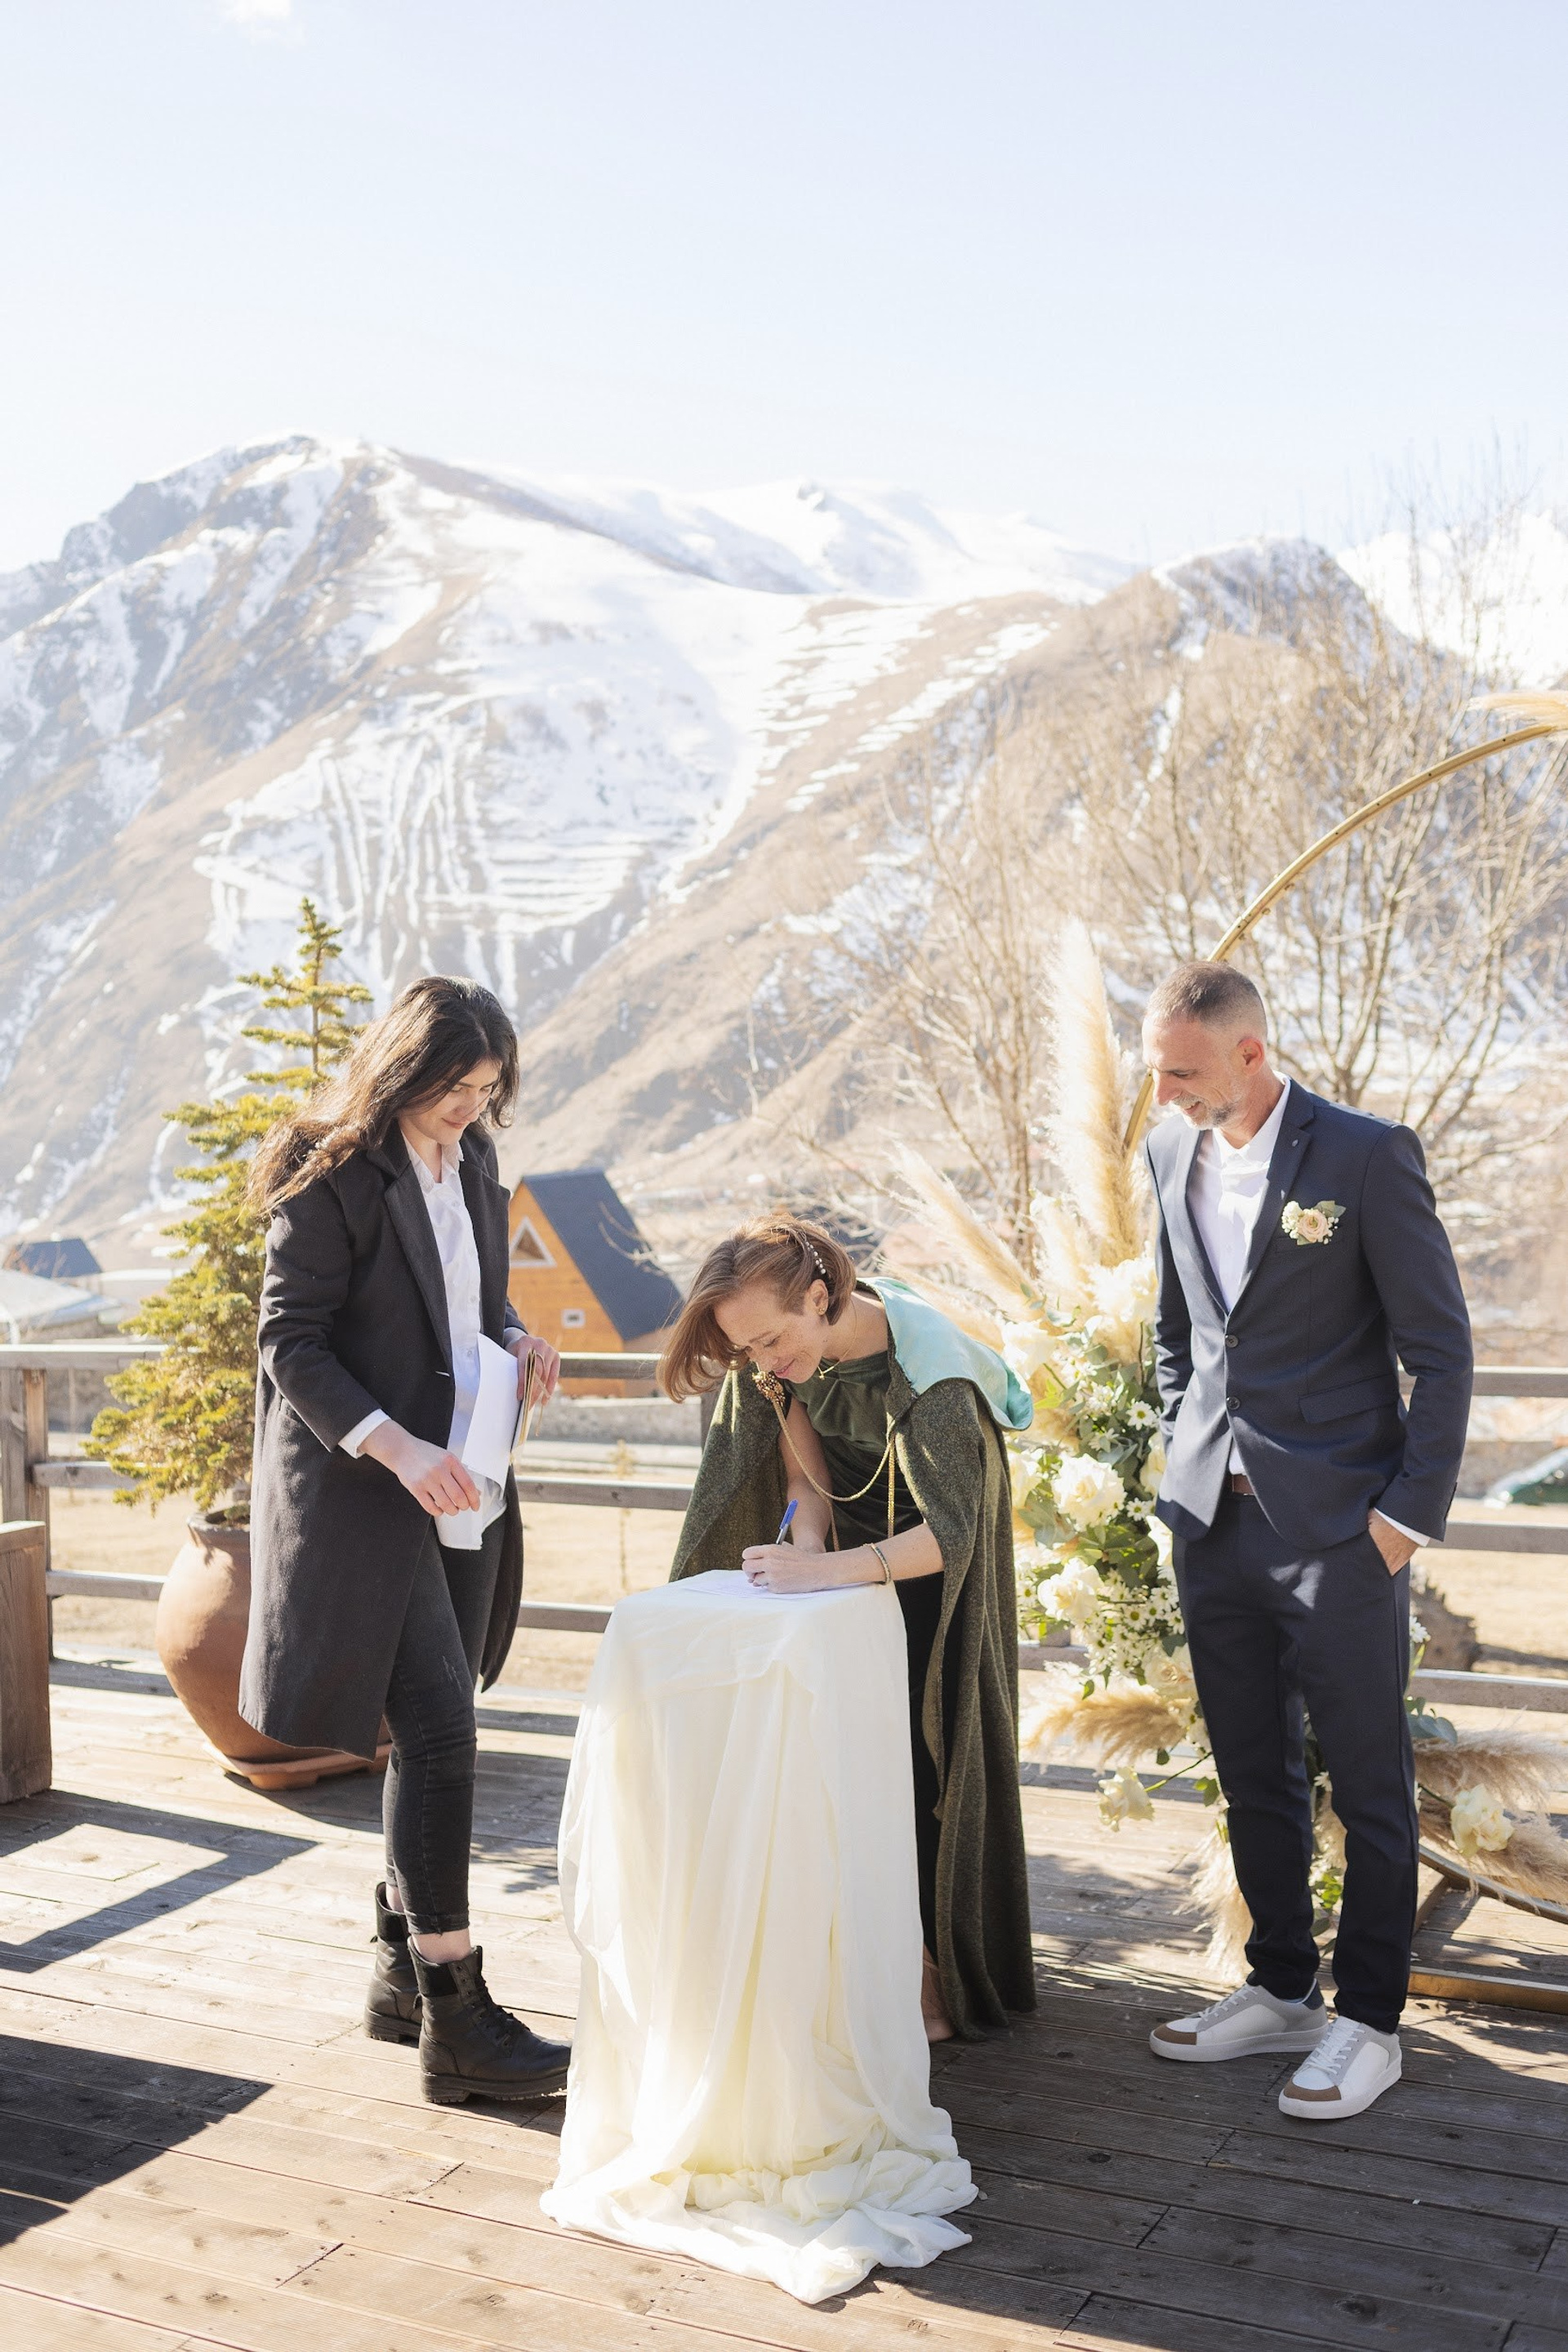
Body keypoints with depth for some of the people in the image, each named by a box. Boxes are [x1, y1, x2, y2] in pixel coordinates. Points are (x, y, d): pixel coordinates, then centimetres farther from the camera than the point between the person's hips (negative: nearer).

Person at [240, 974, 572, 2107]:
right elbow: (290, 1341, -13)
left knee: (433, 1732, 12)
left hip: (465, 1492, 8)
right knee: (440, 1730, -10)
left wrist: (518, 1340, -1)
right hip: (364, 1493, -7)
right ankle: (455, 2018, -2)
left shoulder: (472, 1161, 10)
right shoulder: (332, 1176, -11)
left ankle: (404, 1970, 26)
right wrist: (394, 1446, -24)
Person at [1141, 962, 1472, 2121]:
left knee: (1369, 1780, 5)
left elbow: (1442, 1349, -9)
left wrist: (1413, 1510, -11)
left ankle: (1369, 2021, 19)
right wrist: (1185, 1447, 14)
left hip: (1338, 1523, -6)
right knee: (1254, 1773, 15)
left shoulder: (1368, 1155, -12)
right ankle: (1282, 1990, 30)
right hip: (1215, 1515, 6)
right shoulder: (1172, 1154, 6)